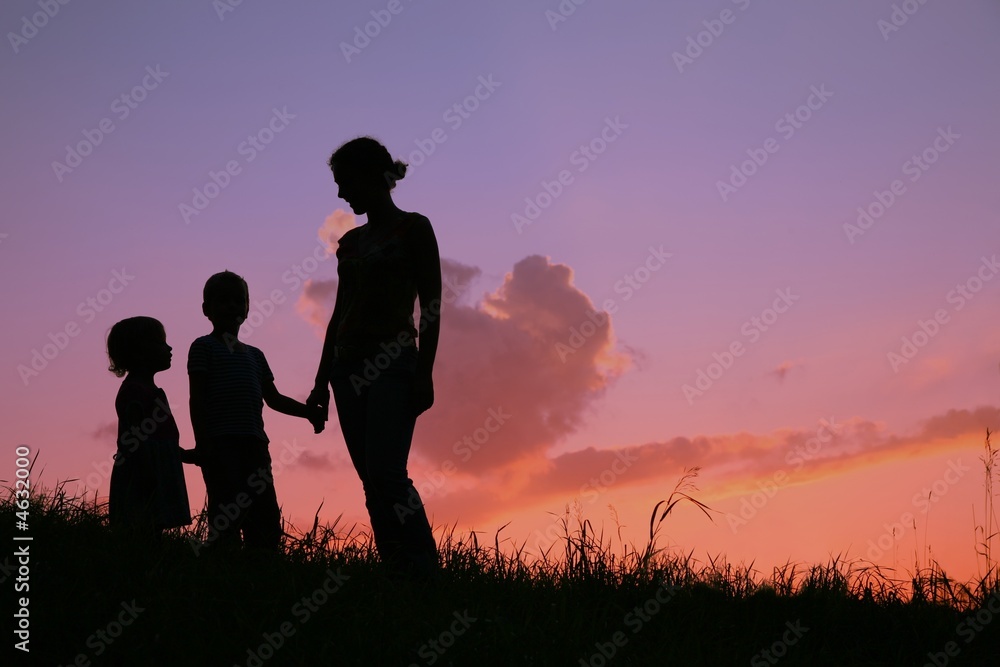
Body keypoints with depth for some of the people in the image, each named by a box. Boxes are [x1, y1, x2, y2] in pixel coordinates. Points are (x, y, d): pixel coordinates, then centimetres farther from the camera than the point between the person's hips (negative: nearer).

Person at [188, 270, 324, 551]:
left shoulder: (255, 355, 24)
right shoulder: (204, 347, 6)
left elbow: (273, 398, 25)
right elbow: (197, 398, -2)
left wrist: (307, 411, 10)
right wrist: (201, 441, -13)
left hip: (253, 443, 7)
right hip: (220, 443, -7)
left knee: (267, 518, 2)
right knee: (227, 516, -14)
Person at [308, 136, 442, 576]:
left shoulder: (413, 228, 1)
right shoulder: (350, 242, 18)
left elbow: (431, 305, -4)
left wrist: (424, 373, -13)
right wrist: (322, 380, 16)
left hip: (393, 362, -6)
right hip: (349, 364, 6)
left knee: (385, 473, -18)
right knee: (373, 482, 0)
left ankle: (426, 572, -16)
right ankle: (396, 572, 1)